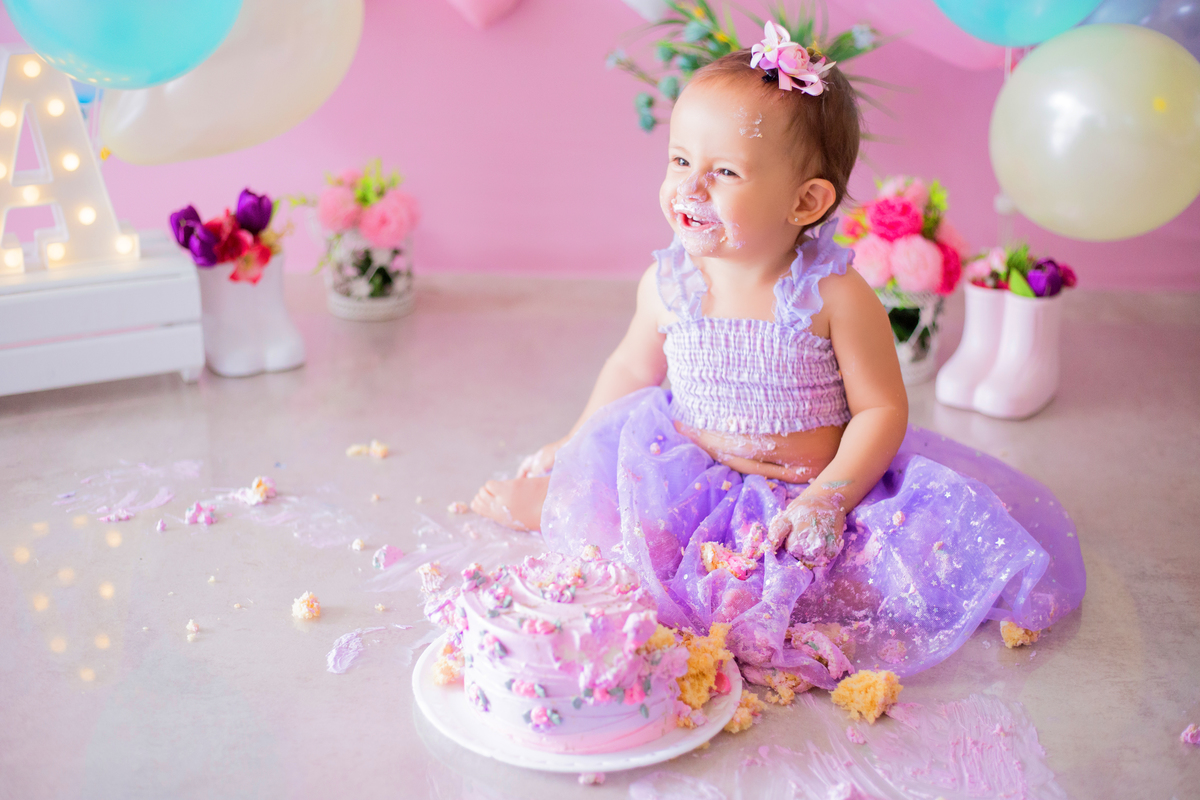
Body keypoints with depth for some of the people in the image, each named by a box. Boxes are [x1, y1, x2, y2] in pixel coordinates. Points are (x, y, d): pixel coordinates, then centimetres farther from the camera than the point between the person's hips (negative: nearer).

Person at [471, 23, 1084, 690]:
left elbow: (882, 409, -14)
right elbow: (633, 371, 10)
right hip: (693, 479, 3)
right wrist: (573, 447, 17)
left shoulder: (836, 296, -20)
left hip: (817, 482, -2)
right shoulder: (667, 285, -8)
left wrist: (828, 498, -25)